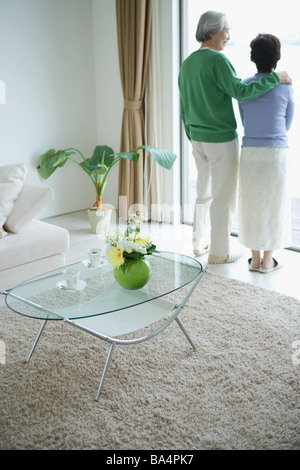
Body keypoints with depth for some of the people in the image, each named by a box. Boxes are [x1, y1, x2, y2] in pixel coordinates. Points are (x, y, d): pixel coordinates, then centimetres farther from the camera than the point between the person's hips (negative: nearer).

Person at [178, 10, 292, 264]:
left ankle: (200, 242, 27)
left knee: (205, 192, 19)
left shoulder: (187, 64, 10)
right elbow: (239, 91, -27)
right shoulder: (217, 59, -15)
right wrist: (274, 78, -18)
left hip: (199, 139, 8)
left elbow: (184, 108, 14)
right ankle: (219, 252, 10)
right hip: (222, 140, -8)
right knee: (224, 196, 2)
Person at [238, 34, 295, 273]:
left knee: (252, 204, 11)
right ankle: (268, 260, 14)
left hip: (250, 152, 2)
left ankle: (255, 259, 17)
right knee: (274, 204, 8)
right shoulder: (286, 87, -4)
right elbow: (287, 124, 8)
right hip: (277, 152, -2)